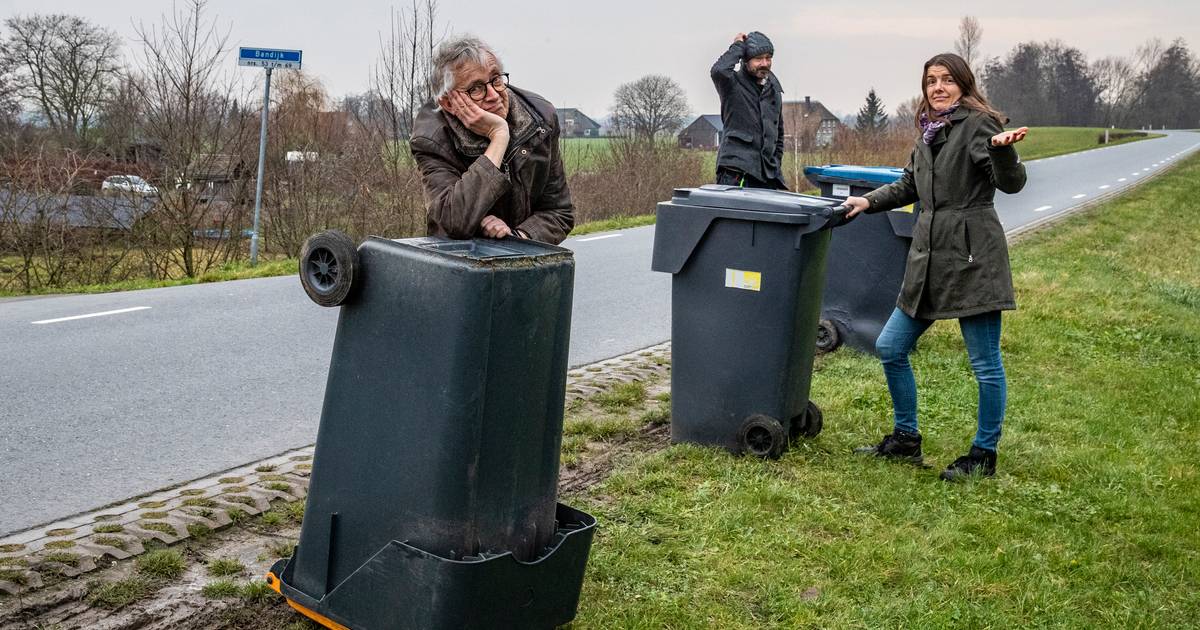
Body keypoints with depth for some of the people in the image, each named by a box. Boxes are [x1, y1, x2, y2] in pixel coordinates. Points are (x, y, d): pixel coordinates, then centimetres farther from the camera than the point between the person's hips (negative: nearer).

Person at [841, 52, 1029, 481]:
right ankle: (906, 439, 25)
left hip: (972, 257, -8)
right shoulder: (929, 133, 17)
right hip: (929, 258, 9)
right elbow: (909, 186, 31)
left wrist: (1003, 149, -36)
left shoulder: (978, 124, -6)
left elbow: (1010, 184, -17)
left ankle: (984, 455, 15)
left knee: (985, 364, 1)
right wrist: (869, 201, 19)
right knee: (890, 348, 11)